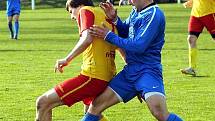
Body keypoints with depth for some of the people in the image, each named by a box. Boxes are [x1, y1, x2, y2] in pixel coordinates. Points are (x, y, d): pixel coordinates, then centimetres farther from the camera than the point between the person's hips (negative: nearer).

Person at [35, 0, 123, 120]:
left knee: (43, 103, -8)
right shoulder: (106, 16, 20)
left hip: (93, 76, -9)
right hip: (108, 77, 9)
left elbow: (87, 38, -19)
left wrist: (67, 59, -13)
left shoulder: (86, 11, -2)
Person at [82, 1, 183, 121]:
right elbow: (125, 32, 27)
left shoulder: (154, 15, -15)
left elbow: (139, 46, -20)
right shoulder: (136, 11, 12)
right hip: (130, 71, 9)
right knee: (96, 106, 7)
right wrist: (114, 19, 6)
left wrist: (109, 36, -11)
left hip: (148, 71, -9)